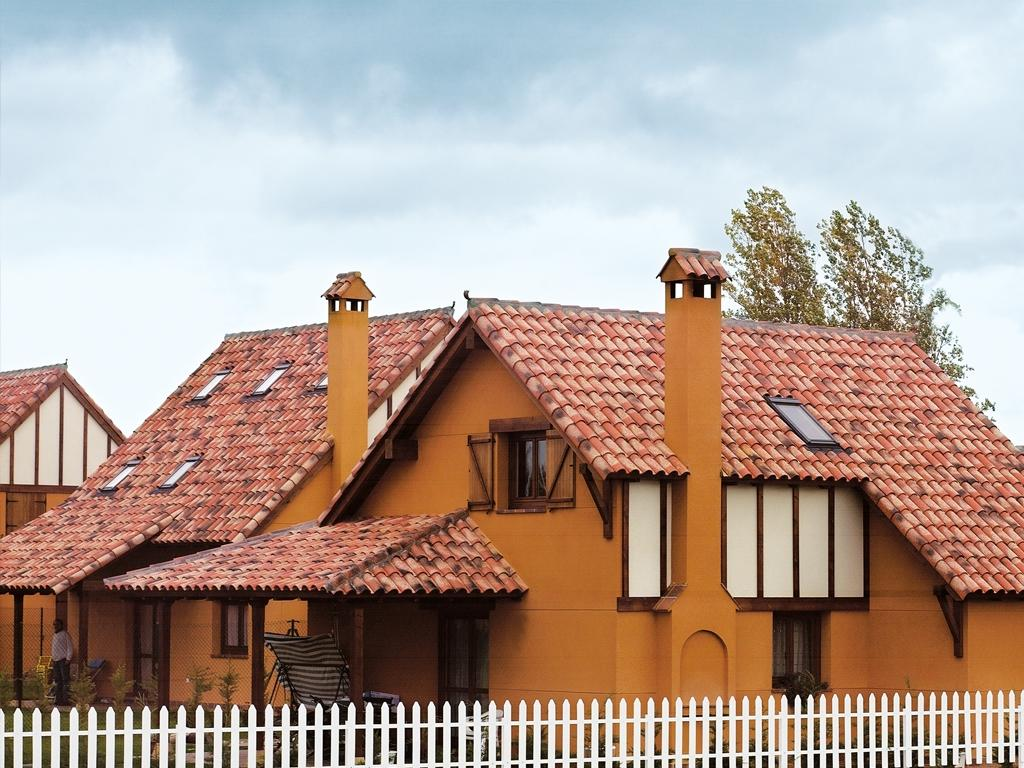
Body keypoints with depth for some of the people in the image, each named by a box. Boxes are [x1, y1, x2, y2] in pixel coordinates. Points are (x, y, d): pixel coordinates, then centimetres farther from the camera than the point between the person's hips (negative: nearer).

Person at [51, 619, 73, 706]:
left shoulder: (65, 634, -6)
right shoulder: (55, 635, 18)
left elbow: (70, 647, -10)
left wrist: (68, 659, -15)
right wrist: (53, 657, 15)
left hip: (63, 660, -9)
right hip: (56, 661, 9)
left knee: (65, 680, -9)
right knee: (57, 681, 10)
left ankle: (66, 700, -11)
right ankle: (57, 699, 14)